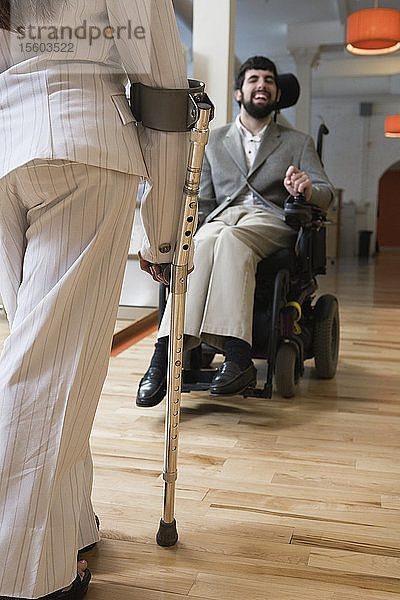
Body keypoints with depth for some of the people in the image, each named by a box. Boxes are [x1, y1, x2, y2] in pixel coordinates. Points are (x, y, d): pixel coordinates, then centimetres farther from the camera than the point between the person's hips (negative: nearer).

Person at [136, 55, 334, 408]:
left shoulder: (298, 143, 22)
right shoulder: (214, 141, 25)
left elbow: (326, 193, 9)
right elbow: (202, 202, 18)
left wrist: (307, 190, -17)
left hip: (271, 222, -1)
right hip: (221, 218, 2)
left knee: (230, 239, -38)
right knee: (204, 243, -36)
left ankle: (237, 357, -51)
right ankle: (165, 353, -49)